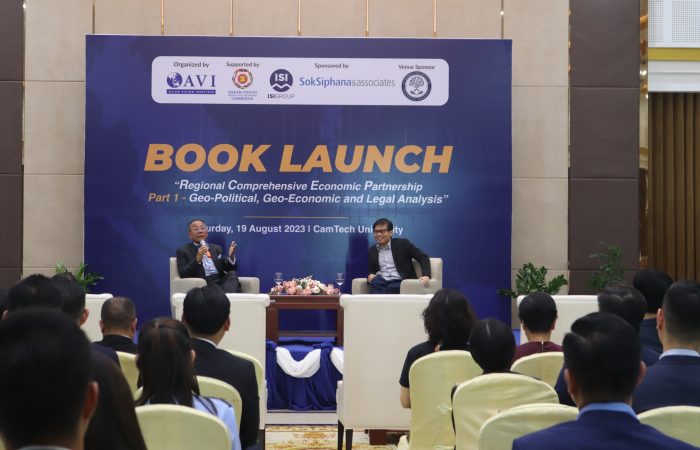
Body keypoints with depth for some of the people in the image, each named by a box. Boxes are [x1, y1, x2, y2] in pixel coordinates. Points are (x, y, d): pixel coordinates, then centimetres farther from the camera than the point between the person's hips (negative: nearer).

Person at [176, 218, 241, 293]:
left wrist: (231, 257, -6)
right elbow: (183, 274, -3)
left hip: (221, 281, 5)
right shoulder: (183, 251, 10)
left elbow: (229, 268, 16)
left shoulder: (216, 248, 23)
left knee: (232, 274, -28)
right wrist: (197, 259, -16)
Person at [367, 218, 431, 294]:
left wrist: (426, 276, -12)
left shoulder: (402, 244, 6)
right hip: (381, 283, 3)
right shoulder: (372, 251, 19)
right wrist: (370, 276, 1)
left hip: (399, 282, -3)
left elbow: (423, 258, 4)